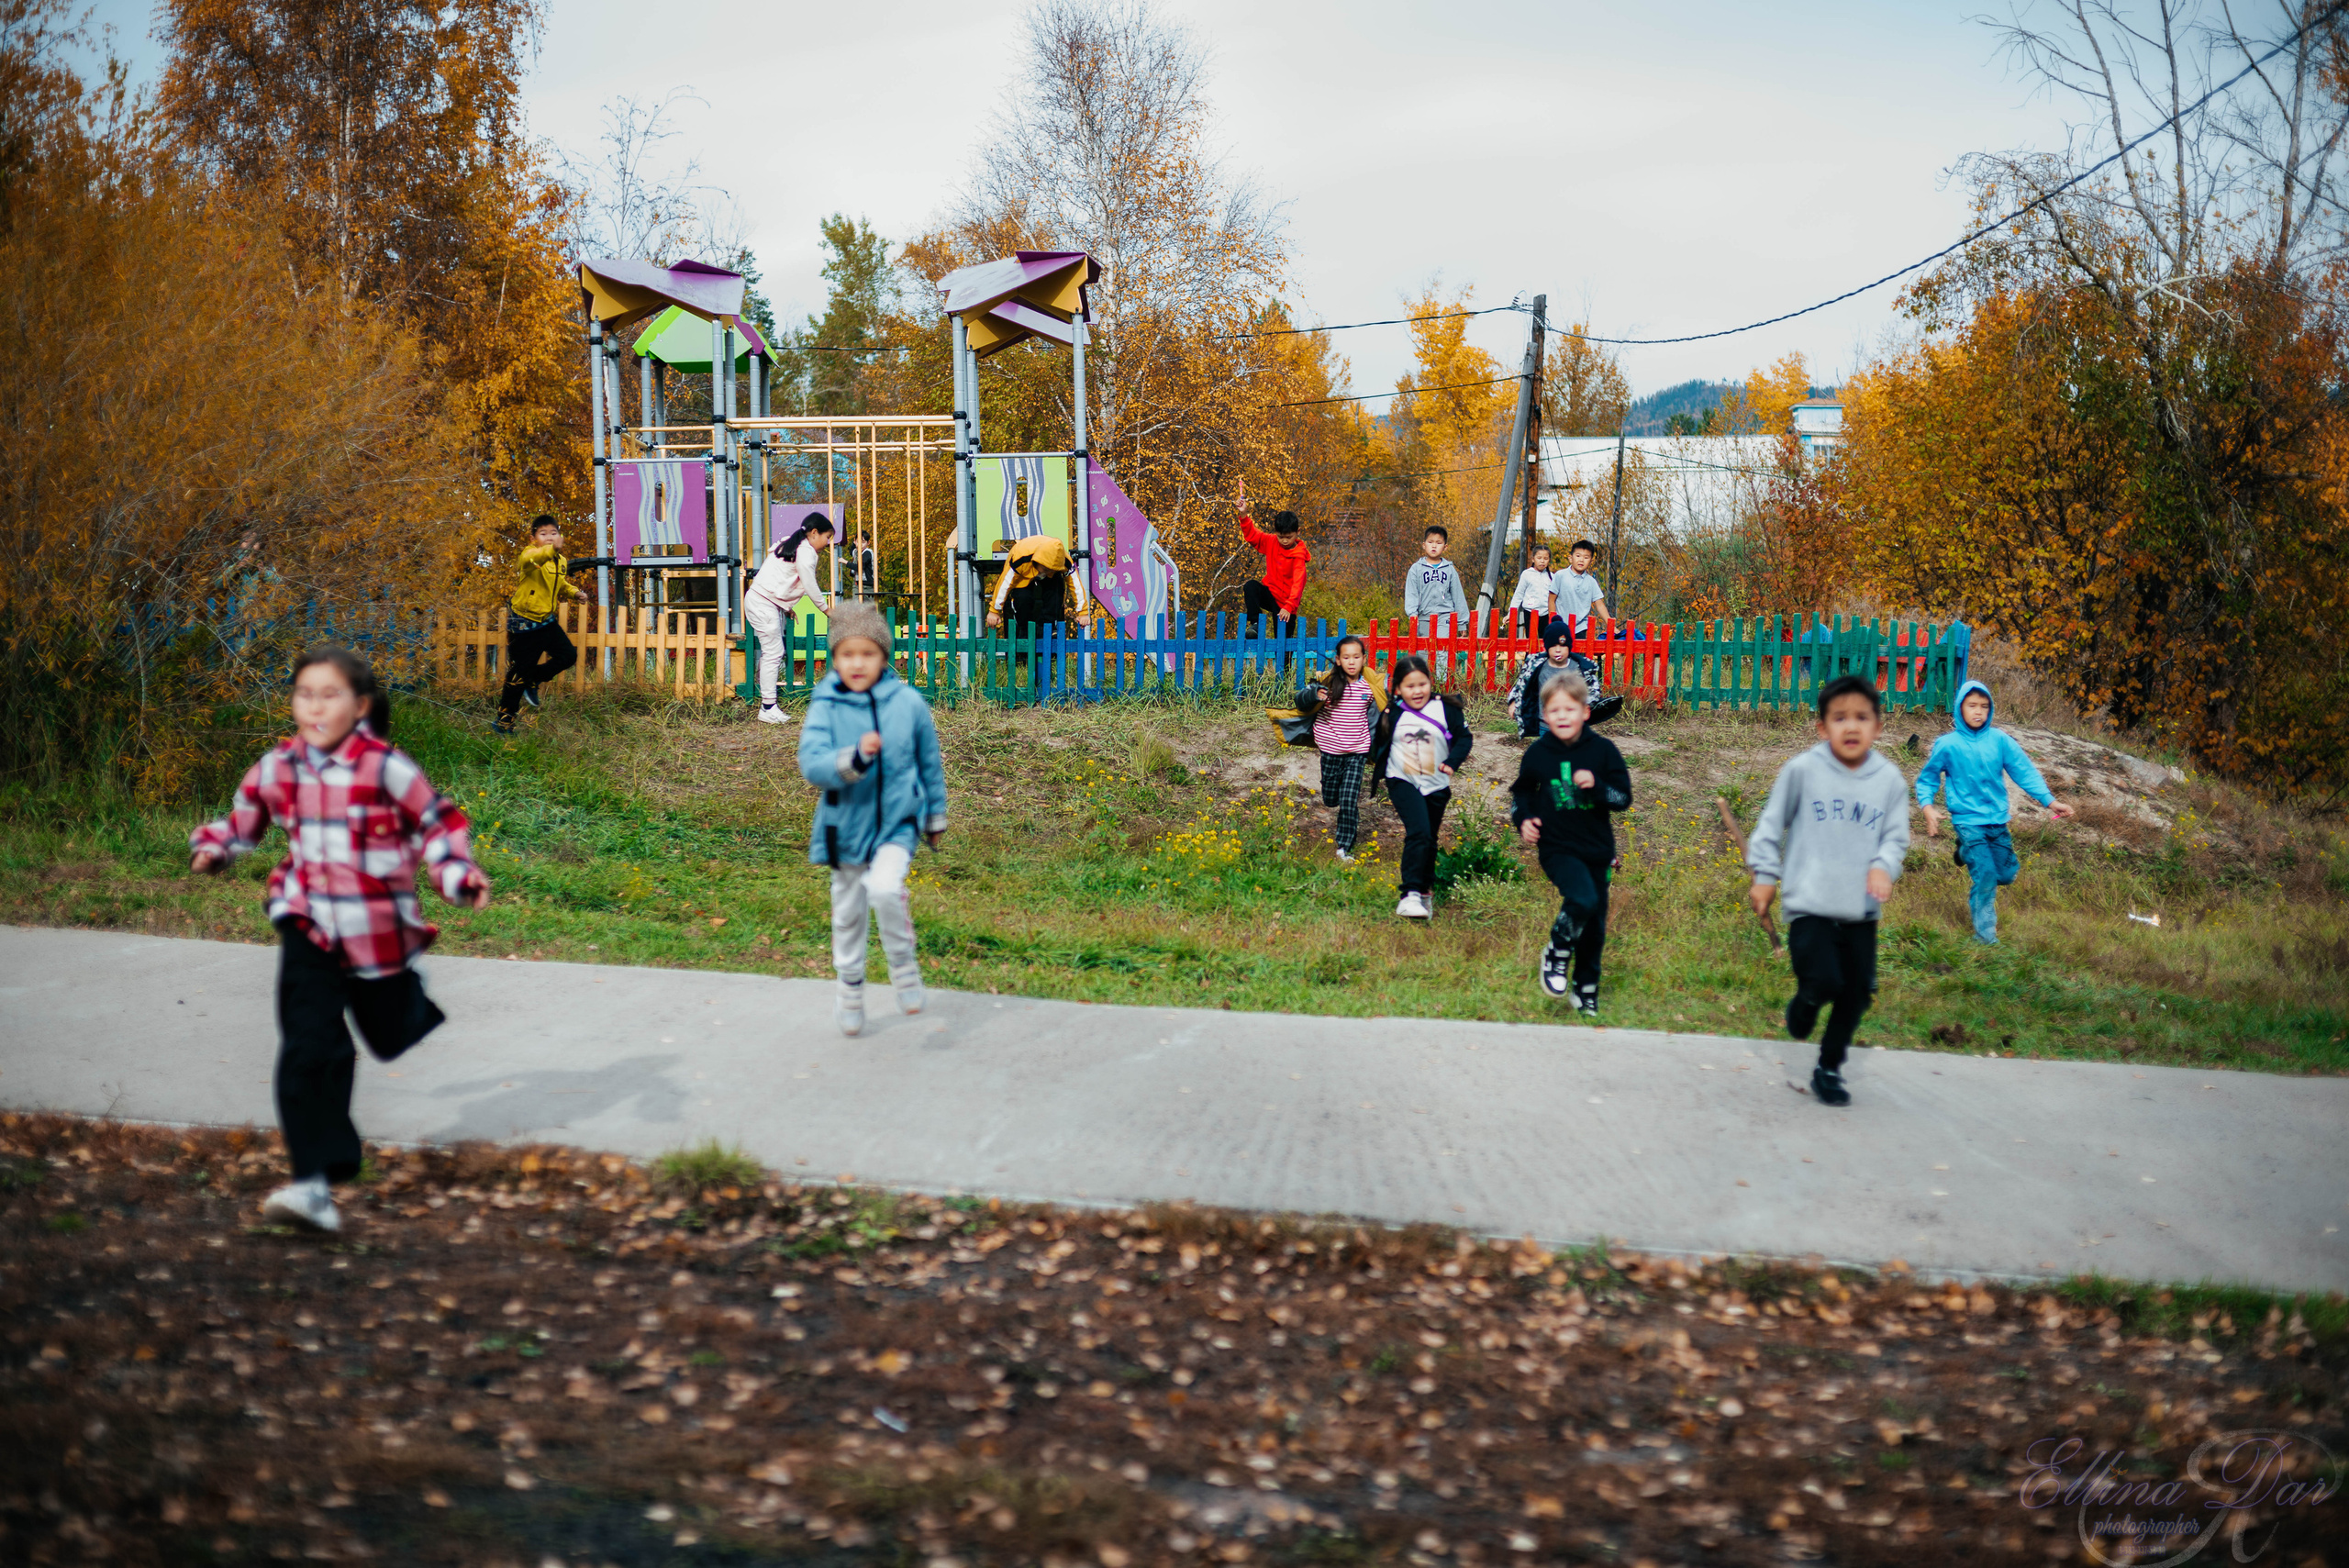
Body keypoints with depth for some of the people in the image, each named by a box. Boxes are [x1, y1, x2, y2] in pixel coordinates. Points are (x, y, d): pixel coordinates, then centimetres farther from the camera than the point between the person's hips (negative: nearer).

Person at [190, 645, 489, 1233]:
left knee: (394, 1037, 17)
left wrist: (460, 876, -19)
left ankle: (407, 993, 56)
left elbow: (437, 821, -6)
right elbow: (243, 819, 16)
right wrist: (212, 846, -3)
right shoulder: (277, 766, -1)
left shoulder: (385, 766, -15)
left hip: (378, 932, -2)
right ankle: (314, 1182, -11)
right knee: (307, 1048, -11)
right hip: (309, 926, 2)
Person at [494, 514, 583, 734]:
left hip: (546, 620, 7)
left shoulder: (561, 562, 6)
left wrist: (573, 592, 3)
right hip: (524, 623, -7)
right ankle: (503, 719, 12)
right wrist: (552, 549, -62)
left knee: (568, 656, 2)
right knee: (519, 671, -1)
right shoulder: (530, 554, -17)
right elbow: (530, 560, -43)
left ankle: (532, 682, 23)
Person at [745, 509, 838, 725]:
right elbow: (811, 587, -9)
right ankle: (768, 709, -9)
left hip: (758, 600, 11)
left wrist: (787, 607, 23)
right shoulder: (806, 553, -11)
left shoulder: (790, 544, 20)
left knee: (772, 652, 11)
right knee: (773, 652, -10)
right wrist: (826, 609, 5)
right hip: (764, 604, -11)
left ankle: (767, 706, 13)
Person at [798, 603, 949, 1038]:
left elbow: (930, 762, 8)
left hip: (897, 824, -1)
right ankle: (850, 990, 36)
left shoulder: (908, 702, -5)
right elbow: (811, 764, -21)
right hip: (847, 826, 1)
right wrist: (853, 759, -38)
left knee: (886, 889, -28)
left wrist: (936, 816, 17)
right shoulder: (826, 707, -9)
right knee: (848, 915, 14)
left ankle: (904, 968, -5)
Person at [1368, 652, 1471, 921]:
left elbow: (1464, 737, -4)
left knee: (1429, 840, 16)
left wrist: (1453, 760, -19)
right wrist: (1379, 771, 6)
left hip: (1436, 786, 2)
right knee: (1418, 832, -22)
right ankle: (1410, 894, -23)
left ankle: (1425, 891, 36)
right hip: (1403, 782, -2)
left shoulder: (1446, 709, -8)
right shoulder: (1392, 714, -6)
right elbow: (1379, 743, 9)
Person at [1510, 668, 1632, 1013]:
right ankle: (1557, 954, -3)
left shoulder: (1602, 750, -4)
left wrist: (1596, 786, -20)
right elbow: (1521, 791, 15)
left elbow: (1623, 798, -3)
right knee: (1582, 899, -28)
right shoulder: (1538, 754, -2)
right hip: (1557, 848, -2)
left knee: (1595, 925, 10)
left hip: (1598, 850, 2)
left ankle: (1586, 988, 31)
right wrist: (1523, 819, -2)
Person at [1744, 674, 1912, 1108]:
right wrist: (1764, 876, 3)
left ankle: (1829, 1069, 29)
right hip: (1810, 906, -3)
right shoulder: (1802, 770, -6)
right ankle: (1805, 1001, 21)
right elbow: (1771, 824, 4)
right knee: (1825, 981, -18)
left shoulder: (1890, 780, 1)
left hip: (1860, 911, 3)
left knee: (1858, 991, 9)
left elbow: (1896, 837, 5)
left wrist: (1884, 866, -16)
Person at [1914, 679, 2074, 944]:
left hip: (1997, 820, 4)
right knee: (1986, 875, -11)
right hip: (1968, 820, -4)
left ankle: (1967, 854, 38)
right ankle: (1985, 935, 5)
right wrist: (1927, 807, -13)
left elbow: (2024, 771, -4)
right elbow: (1927, 780, 4)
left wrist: (2049, 800, -15)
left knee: (2006, 875, 10)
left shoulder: (1999, 739, -3)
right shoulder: (1948, 744, -7)